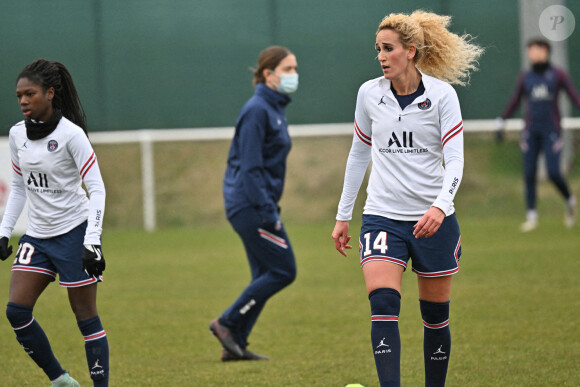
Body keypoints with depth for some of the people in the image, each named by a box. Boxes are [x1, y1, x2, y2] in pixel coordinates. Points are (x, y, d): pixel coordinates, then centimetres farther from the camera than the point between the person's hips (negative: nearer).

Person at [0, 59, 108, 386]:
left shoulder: (70, 134, -13)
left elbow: (96, 188, -13)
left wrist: (92, 241, -20)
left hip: (74, 233, -6)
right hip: (37, 236, 6)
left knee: (86, 316, -4)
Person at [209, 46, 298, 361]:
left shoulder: (275, 109, 15)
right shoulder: (256, 110, -16)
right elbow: (250, 167, -20)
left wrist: (270, 207, 20)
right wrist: (267, 212, -22)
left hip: (255, 205, 10)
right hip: (251, 204, -10)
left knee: (265, 276, 9)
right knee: (283, 270, -6)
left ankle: (235, 344, 11)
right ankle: (227, 323, 1)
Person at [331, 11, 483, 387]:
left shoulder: (442, 94, -6)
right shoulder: (369, 94, 3)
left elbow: (455, 158, -11)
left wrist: (440, 205, -28)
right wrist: (343, 215, 16)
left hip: (433, 218, -1)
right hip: (382, 216, 1)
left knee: (436, 316, 8)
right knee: (383, 305, -19)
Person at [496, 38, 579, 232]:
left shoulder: (558, 75, 0)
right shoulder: (525, 78, 9)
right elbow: (514, 102, 17)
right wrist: (501, 121, 13)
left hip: (551, 131, -3)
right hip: (531, 132, 3)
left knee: (553, 173, -12)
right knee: (529, 174, -2)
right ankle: (531, 216, 4)